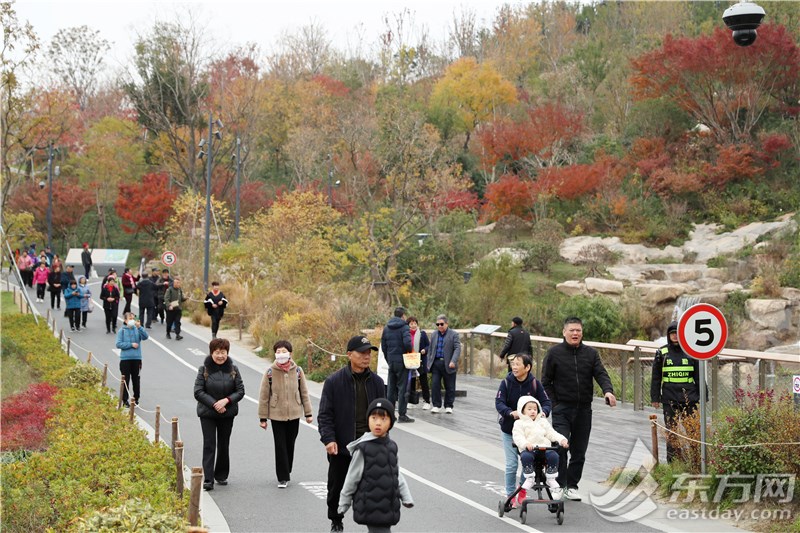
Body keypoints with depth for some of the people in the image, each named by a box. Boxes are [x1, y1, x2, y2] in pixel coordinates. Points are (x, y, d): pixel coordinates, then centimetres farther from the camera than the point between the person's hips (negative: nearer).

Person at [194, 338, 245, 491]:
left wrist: (226, 400, -17)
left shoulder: (233, 370, 1)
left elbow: (240, 391, -1)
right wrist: (214, 404, -18)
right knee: (209, 445, -7)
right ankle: (208, 479, -8)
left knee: (224, 445, 10)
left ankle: (221, 475, 25)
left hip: (227, 414, 3)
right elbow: (198, 392, -9)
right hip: (207, 413, -2)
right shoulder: (204, 369, -5)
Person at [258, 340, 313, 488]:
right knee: (280, 446, -2)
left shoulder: (297, 371, -1)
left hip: (294, 414, 2)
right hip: (277, 415, -2)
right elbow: (264, 396, -1)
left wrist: (308, 413, 7)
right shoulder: (270, 372, -6)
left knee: (290, 445, 11)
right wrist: (262, 417, -1)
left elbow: (304, 393, 7)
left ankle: (286, 472, 29)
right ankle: (283, 478, 5)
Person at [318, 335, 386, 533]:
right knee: (336, 487, 14)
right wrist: (328, 439, -18)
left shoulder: (376, 382, 2)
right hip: (341, 447, -1)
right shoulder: (334, 381, -8)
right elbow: (325, 414, -7)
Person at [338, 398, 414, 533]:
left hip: (389, 506, 6)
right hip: (370, 509, -6)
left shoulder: (391, 446, 5)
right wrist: (344, 504, 0)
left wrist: (406, 497, 10)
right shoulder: (363, 448, -13)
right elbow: (352, 478, -6)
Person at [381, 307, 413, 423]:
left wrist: (388, 359, 15)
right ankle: (402, 415, -3)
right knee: (403, 387, -2)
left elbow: (383, 346, 10)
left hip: (391, 362, 6)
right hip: (402, 361, -6)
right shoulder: (404, 327, -10)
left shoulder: (386, 328, 10)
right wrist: (409, 352, -5)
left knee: (391, 388, 13)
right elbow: (407, 342, -24)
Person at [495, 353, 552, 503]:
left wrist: (543, 412, -30)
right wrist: (511, 413, -36)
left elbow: (546, 402, -8)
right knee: (511, 464, 0)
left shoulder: (535, 383, -8)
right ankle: (510, 494, 14)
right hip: (509, 429, -1)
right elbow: (499, 402, -18)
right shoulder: (506, 382, -10)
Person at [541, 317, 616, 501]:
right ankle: (558, 484, -3)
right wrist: (554, 404, -5)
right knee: (560, 447, -14)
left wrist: (608, 390, -24)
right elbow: (546, 381, 2)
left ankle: (572, 486, 20)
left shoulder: (591, 353, 8)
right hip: (562, 409, -3)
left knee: (579, 451, 8)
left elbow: (601, 374, -3)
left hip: (584, 410, 3)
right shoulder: (554, 353, 0)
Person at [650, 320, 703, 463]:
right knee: (671, 432, 3)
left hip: (689, 398, 0)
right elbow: (656, 377, 8)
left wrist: (701, 397, 5)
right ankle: (673, 461, 8)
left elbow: (698, 375, 10)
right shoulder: (662, 353, 7)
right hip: (669, 399, 0)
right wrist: (655, 398, 3)